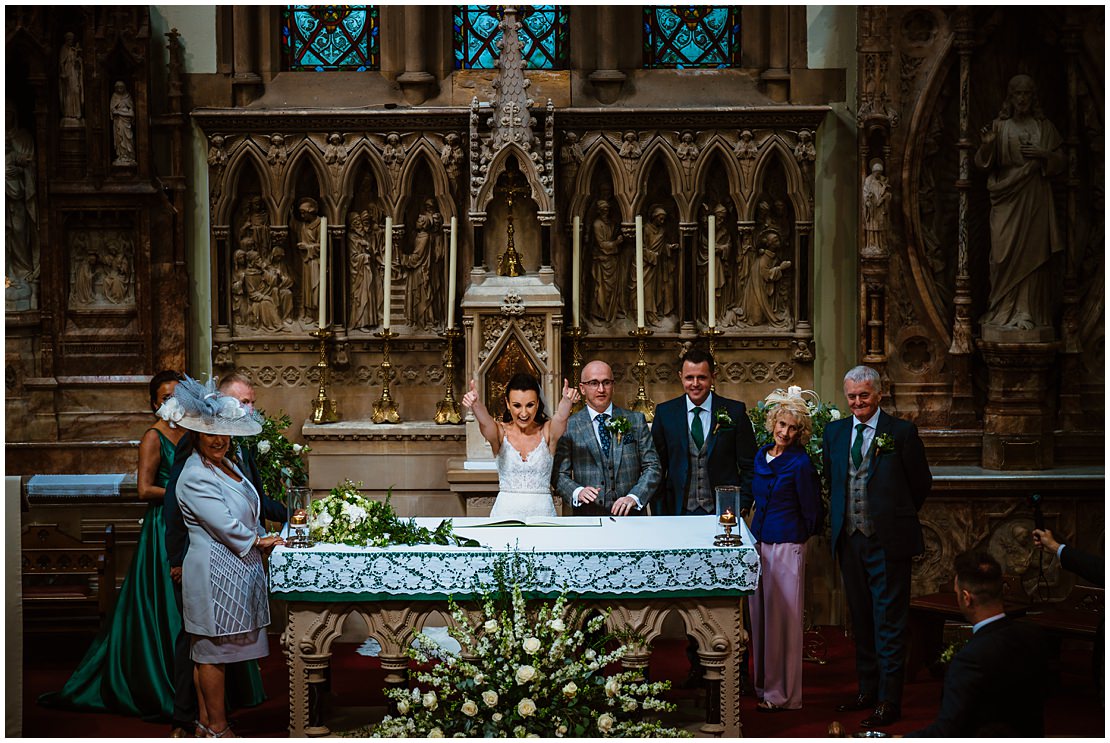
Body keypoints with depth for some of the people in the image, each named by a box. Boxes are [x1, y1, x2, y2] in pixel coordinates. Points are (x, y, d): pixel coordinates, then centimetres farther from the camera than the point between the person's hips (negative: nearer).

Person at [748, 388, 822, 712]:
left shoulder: (800, 463, -12)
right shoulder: (761, 456, 9)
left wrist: (799, 535, 6)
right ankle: (763, 683, 24)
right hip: (759, 540, 7)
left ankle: (782, 693, 5)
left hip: (787, 545, -7)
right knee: (759, 614, 13)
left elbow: (811, 511, -6)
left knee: (781, 616, -2)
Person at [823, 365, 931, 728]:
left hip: (888, 541, -5)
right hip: (850, 540, 5)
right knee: (861, 620, 14)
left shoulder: (901, 432, -6)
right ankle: (868, 689, 26)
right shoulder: (834, 431, 8)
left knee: (890, 622, -1)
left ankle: (889, 701, 4)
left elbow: (921, 483, 3)